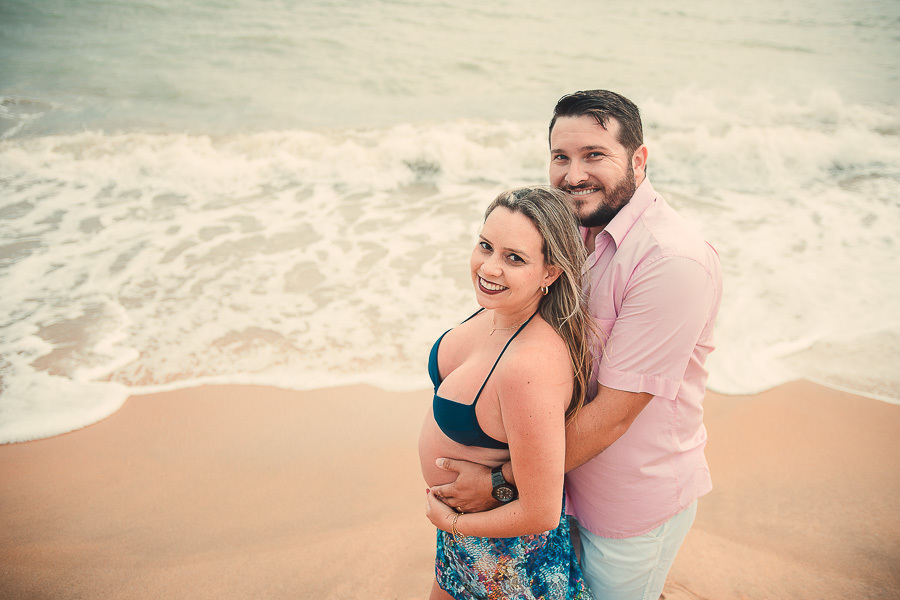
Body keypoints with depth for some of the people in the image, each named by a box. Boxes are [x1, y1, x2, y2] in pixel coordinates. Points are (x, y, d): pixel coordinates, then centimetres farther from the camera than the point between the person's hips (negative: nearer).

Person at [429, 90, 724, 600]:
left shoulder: (673, 261, -28)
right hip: (571, 475, 7)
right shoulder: (579, 229, -1)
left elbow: (613, 412, -27)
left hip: (636, 502, -7)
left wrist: (502, 482, -21)